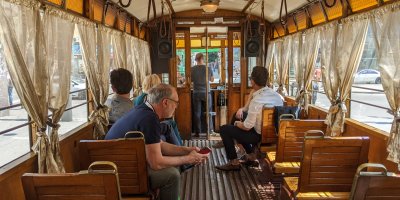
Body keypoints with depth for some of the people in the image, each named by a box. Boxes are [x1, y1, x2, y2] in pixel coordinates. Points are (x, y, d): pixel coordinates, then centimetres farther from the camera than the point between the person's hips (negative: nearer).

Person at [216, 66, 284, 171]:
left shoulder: (256, 101, -29)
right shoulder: (276, 95, -4)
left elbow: (247, 127, -22)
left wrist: (237, 123, 0)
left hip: (260, 136, -8)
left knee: (224, 129, 2)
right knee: (240, 127, 28)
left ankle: (234, 162, 10)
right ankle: (251, 157, 28)